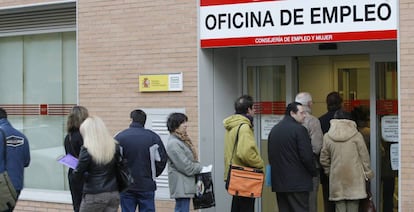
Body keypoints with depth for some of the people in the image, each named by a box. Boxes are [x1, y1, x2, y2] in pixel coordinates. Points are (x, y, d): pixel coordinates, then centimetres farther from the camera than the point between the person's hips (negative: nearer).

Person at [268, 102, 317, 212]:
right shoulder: (299, 129, -11)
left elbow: (270, 155, 17)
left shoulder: (274, 130, 13)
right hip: (298, 182, -7)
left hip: (278, 182, 7)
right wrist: (313, 172, 0)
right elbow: (307, 156, -15)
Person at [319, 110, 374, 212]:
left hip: (337, 178, 1)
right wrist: (368, 173, 12)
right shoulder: (356, 135, -4)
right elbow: (364, 156, 1)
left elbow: (324, 159, 7)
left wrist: (329, 171, 22)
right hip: (354, 178, -1)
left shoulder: (327, 137, 1)